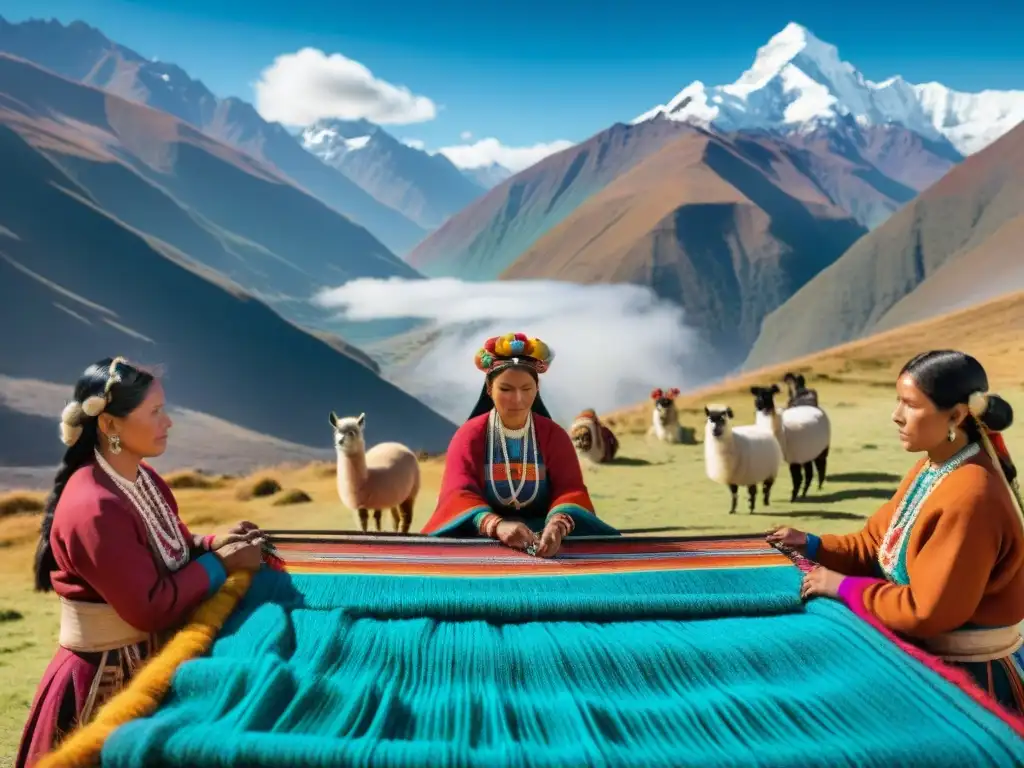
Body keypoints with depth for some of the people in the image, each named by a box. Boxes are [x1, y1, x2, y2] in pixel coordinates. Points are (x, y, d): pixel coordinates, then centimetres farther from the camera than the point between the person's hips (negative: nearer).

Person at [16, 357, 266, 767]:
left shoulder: (144, 478, 0)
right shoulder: (94, 509, -27)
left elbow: (168, 551, 12)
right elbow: (152, 608, -25)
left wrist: (211, 543, -7)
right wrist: (221, 563, -18)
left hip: (151, 662, 9)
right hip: (104, 679, -8)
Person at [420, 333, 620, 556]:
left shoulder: (554, 435, 3)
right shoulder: (469, 435, -3)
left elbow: (570, 489, -10)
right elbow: (458, 494, -16)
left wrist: (556, 526, -34)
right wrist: (497, 525, -37)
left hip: (541, 534, 1)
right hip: (482, 536, -1)